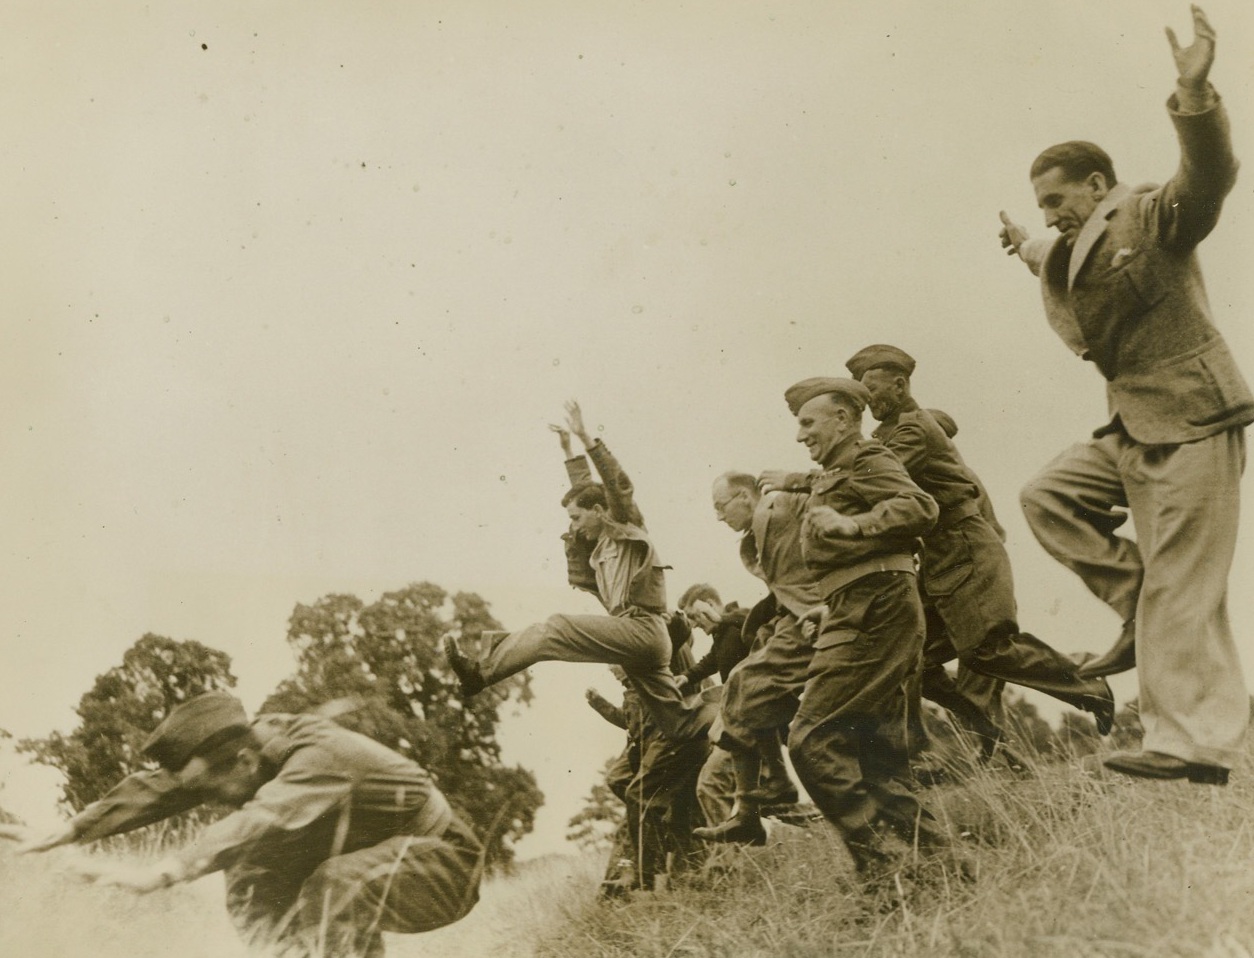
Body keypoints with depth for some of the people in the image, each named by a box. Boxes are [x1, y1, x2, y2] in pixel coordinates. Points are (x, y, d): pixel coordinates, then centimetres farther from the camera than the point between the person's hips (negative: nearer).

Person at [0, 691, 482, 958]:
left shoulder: (321, 756, -32)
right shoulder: (252, 740, -9)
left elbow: (261, 820, -48)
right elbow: (156, 789, -8)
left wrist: (158, 875, -55)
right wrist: (59, 836, -11)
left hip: (442, 863, -8)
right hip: (380, 857, 8)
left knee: (343, 883, -35)